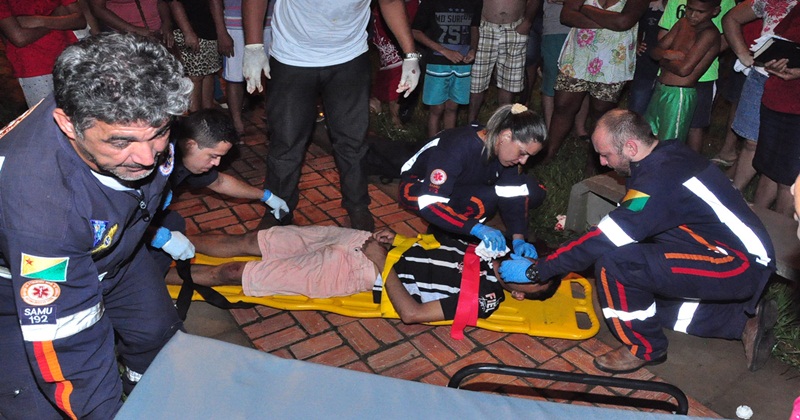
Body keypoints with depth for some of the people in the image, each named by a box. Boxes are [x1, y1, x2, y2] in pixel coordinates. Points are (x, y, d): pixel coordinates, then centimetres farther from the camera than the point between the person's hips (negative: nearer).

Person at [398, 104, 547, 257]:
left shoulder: (506, 150, -15)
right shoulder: (458, 146, -36)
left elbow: (513, 197, -12)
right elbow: (429, 203, -39)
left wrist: (518, 239, -26)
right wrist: (476, 228, -46)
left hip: (461, 188, 7)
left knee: (533, 191, -11)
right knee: (481, 202, -37)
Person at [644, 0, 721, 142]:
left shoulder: (709, 34, -16)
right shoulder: (683, 23, 7)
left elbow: (684, 69, -23)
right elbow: (655, 51, 7)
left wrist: (663, 60, -5)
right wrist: (668, 54, -15)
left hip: (679, 95, -8)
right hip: (660, 89, 8)